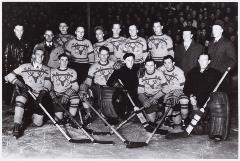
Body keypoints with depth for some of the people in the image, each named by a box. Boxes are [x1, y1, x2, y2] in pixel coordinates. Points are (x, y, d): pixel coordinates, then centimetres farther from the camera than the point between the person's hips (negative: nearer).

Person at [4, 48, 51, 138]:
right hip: (26, 94, -1)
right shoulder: (25, 67, 6)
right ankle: (17, 126, -30)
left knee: (38, 123, -6)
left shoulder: (46, 70, 12)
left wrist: (42, 92, -21)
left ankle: (33, 113, 30)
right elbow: (10, 76, 1)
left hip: (39, 98, 2)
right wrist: (19, 83, -18)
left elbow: (47, 84, -1)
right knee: (21, 98, -38)